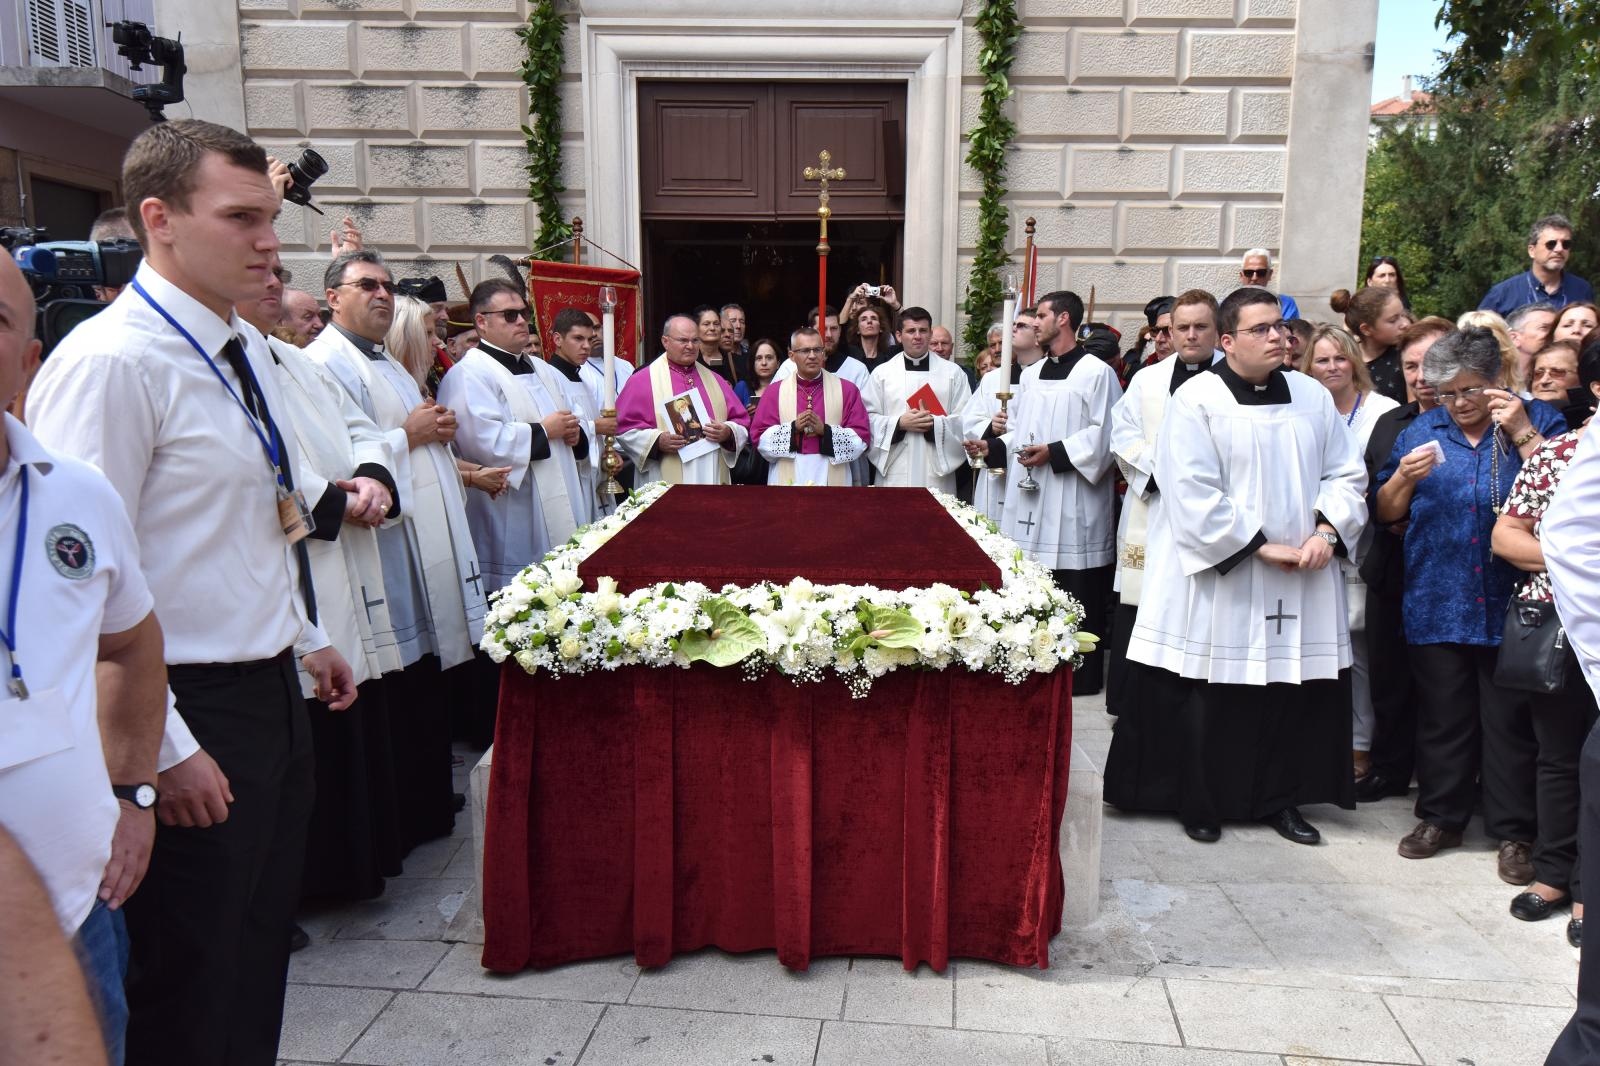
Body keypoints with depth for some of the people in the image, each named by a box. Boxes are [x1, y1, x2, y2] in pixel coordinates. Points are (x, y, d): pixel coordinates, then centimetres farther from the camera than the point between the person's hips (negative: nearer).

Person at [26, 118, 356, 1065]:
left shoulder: (247, 349, 9)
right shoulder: (111, 362, -19)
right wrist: (166, 751, -20)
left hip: (274, 691, 8)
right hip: (195, 712, -8)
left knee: (262, 951, 22)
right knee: (189, 989, 9)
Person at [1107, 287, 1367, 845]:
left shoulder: (1313, 397, 9)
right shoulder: (1196, 401, -7)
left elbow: (1345, 474, 10)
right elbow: (1195, 496, -14)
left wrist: (1328, 530, -8)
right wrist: (1260, 547, -15)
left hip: (1301, 583, 5)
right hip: (1216, 577, -4)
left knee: (1295, 693, 8)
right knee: (1208, 699, 3)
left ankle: (1282, 798, 25)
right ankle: (1199, 802, 20)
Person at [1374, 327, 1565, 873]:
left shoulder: (1537, 420, 2)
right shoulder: (1422, 429, 8)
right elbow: (1384, 512, 7)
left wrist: (1523, 433, -16)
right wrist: (1405, 475, -11)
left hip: (1510, 605, -2)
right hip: (1436, 605, 2)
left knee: (1510, 721, 6)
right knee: (1442, 718, 11)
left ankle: (1513, 831, 20)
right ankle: (1441, 817, 26)